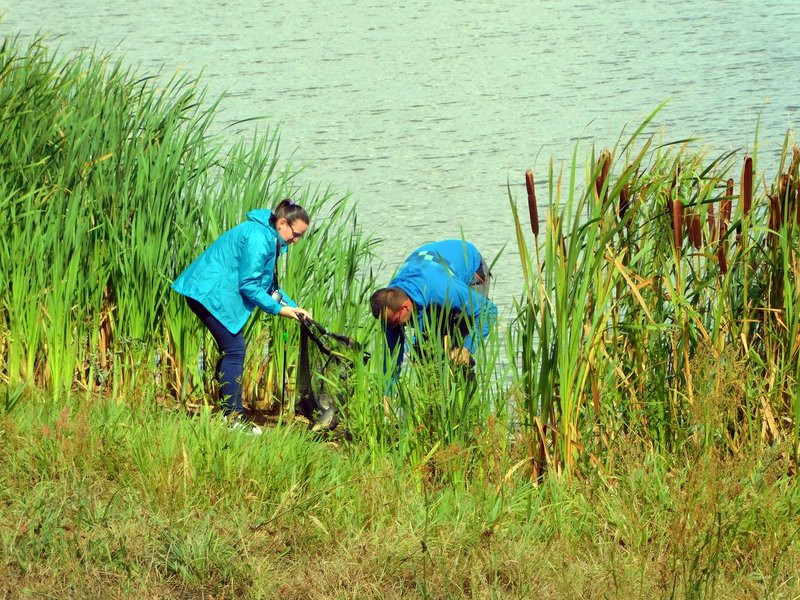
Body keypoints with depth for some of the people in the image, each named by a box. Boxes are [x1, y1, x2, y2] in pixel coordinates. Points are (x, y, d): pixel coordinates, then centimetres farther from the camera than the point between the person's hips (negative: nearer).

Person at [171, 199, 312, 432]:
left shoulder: (269, 239, 14)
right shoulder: (257, 238, -20)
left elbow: (269, 284, 21)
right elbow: (249, 285, -20)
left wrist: (293, 307, 9)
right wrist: (278, 308, -15)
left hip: (216, 293, 11)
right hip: (210, 293, -11)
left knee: (231, 349, 14)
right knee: (234, 349, -12)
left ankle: (225, 412, 19)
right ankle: (234, 417, -14)